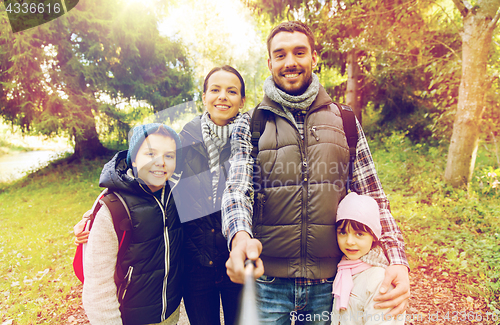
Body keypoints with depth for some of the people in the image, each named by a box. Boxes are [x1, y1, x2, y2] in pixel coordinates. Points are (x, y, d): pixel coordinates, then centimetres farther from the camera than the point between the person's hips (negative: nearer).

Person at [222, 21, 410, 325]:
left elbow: (373, 197, 1)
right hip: (268, 281, -1)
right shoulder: (250, 125, 0)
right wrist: (241, 237, -33)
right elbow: (237, 189, -11)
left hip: (329, 282, 2)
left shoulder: (345, 122, 3)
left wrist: (398, 261, -12)